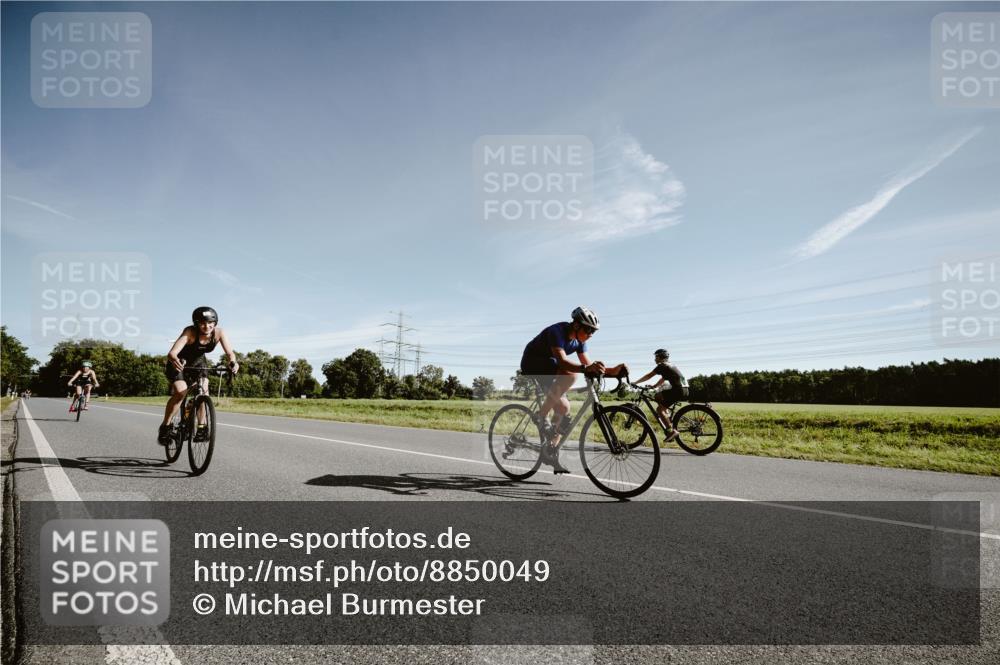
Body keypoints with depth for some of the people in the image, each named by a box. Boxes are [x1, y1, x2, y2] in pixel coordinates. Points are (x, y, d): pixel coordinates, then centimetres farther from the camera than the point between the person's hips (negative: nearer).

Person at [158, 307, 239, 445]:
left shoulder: (219, 333, -25)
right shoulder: (190, 332, -34)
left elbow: (230, 352, -35)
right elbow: (171, 353, -44)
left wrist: (233, 362, -57)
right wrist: (174, 360, -66)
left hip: (198, 362, 3)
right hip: (179, 363, -3)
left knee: (203, 389, -20)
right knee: (180, 392, -22)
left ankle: (202, 427, -6)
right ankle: (165, 427, -2)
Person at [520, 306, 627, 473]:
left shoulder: (579, 340, -2)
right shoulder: (557, 331, -27)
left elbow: (588, 364, -5)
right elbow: (562, 361, -41)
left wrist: (613, 370, -19)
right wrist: (586, 368, -58)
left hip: (549, 368, 9)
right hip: (532, 363, -9)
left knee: (563, 407, -2)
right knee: (570, 374, -33)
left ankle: (550, 453, 8)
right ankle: (541, 416, -22)